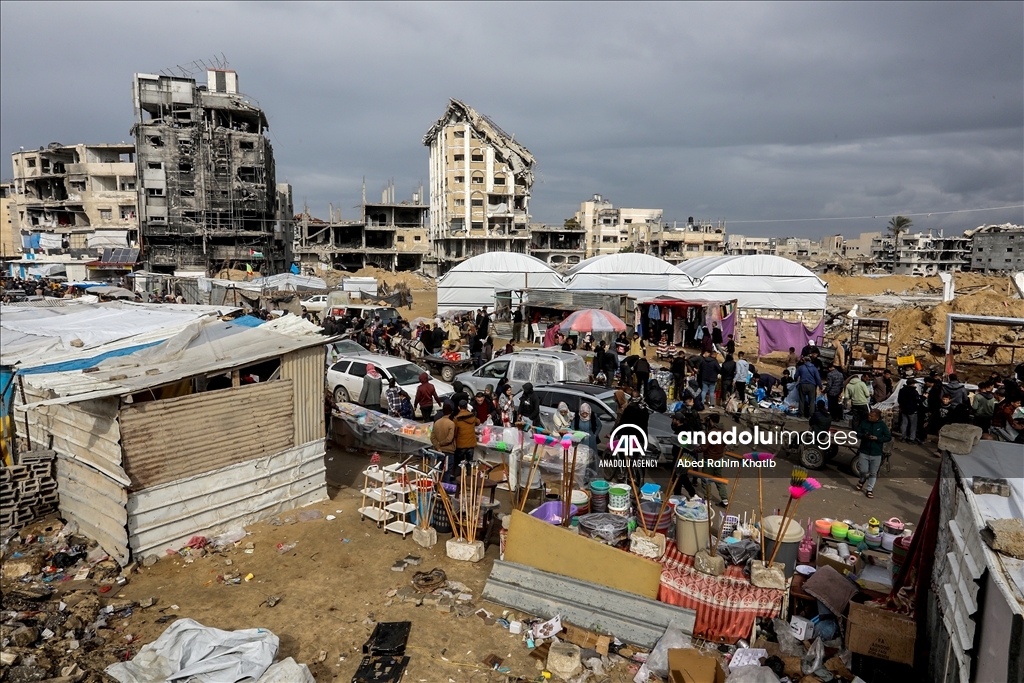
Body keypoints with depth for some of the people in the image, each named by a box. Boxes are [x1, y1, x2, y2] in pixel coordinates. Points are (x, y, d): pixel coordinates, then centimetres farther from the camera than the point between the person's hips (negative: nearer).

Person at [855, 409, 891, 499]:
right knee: (863, 470, -1)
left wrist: (877, 438, -18)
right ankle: (862, 481, 32)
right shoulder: (864, 422, -4)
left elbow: (889, 437, -4)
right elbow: (858, 433, 5)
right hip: (864, 451, 1)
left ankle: (869, 489, 22)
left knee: (873, 473, 8)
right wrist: (864, 435, -16)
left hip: (876, 453, -1)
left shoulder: (882, 425, -8)